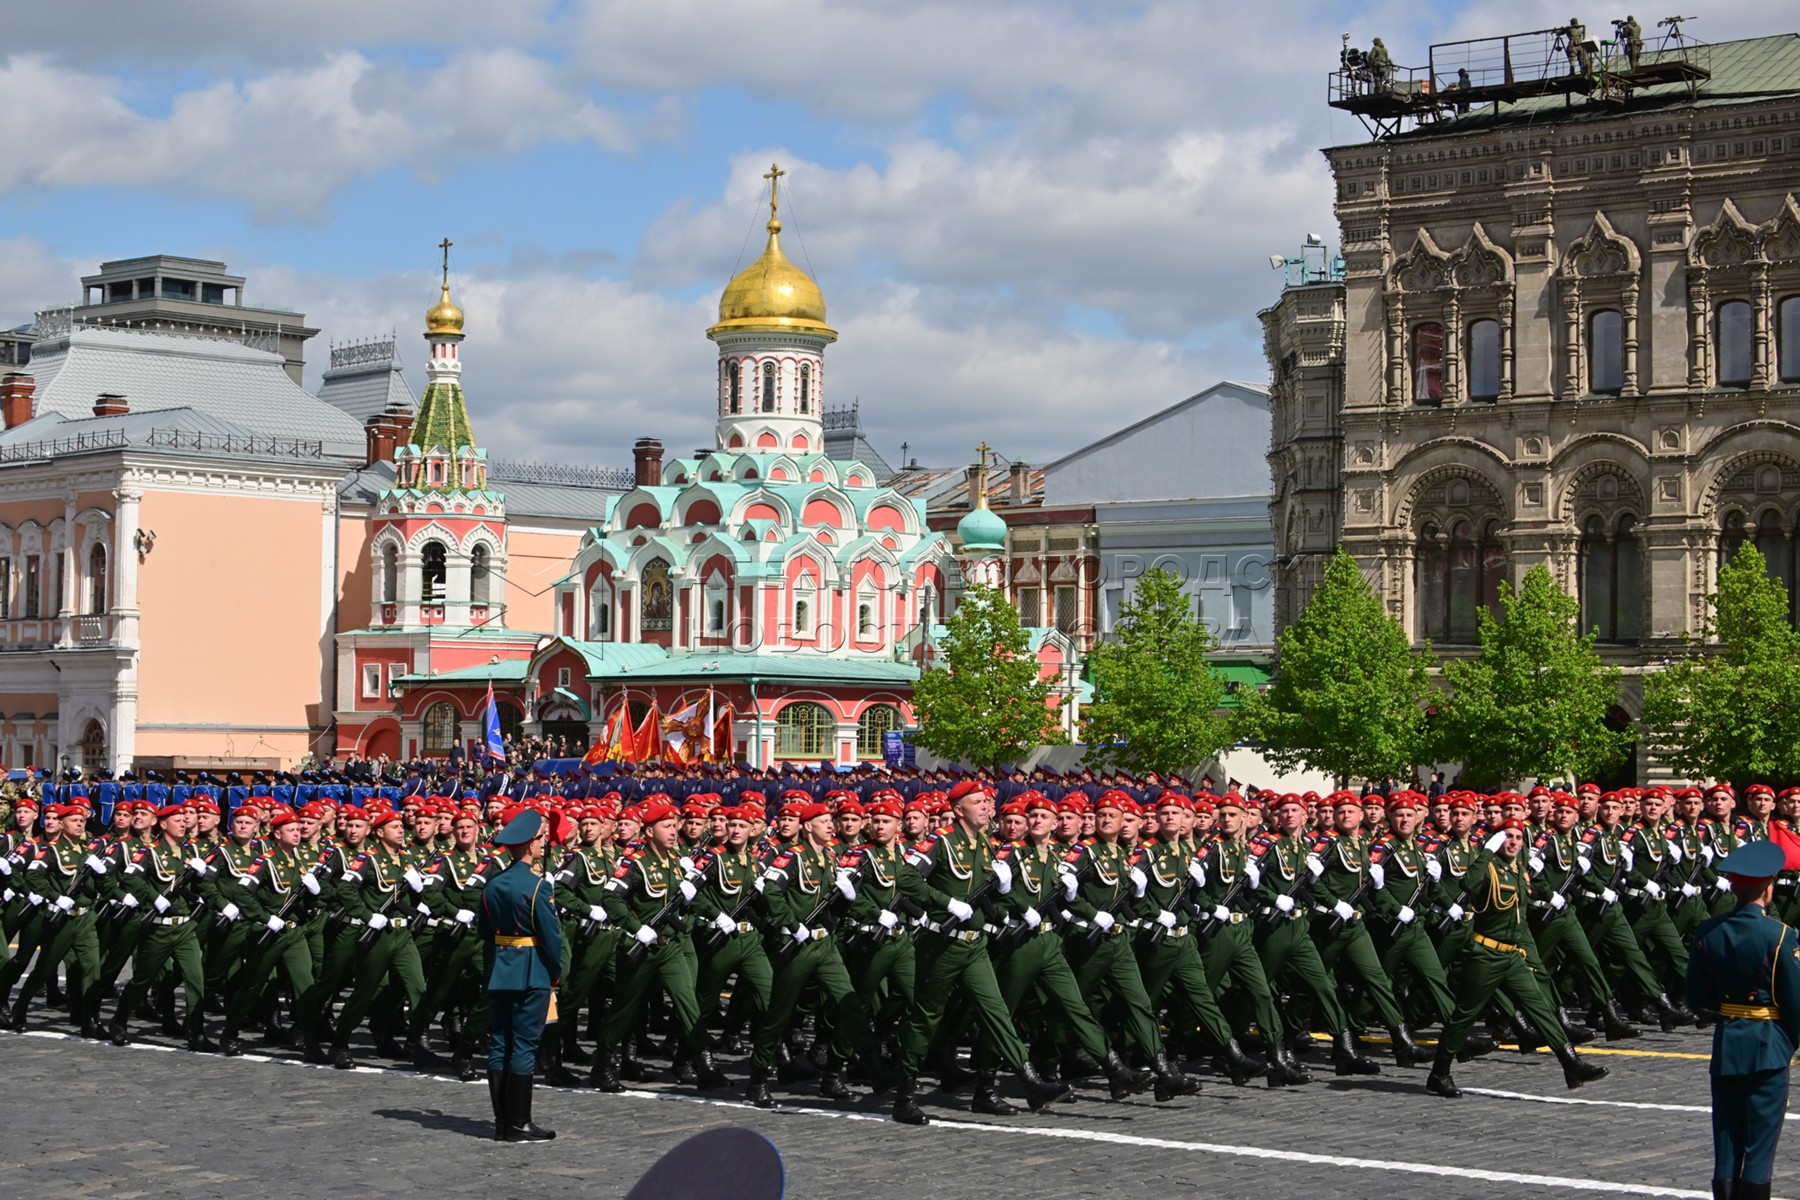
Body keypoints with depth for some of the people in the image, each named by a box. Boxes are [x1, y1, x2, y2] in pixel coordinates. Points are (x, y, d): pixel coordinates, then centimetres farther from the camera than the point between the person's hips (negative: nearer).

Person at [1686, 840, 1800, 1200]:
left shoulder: (1707, 933, -2)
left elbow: (1697, 998, 3)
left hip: (1726, 1044, 4)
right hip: (1768, 1047, -4)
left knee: (1727, 1134, 11)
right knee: (1762, 1134, 2)